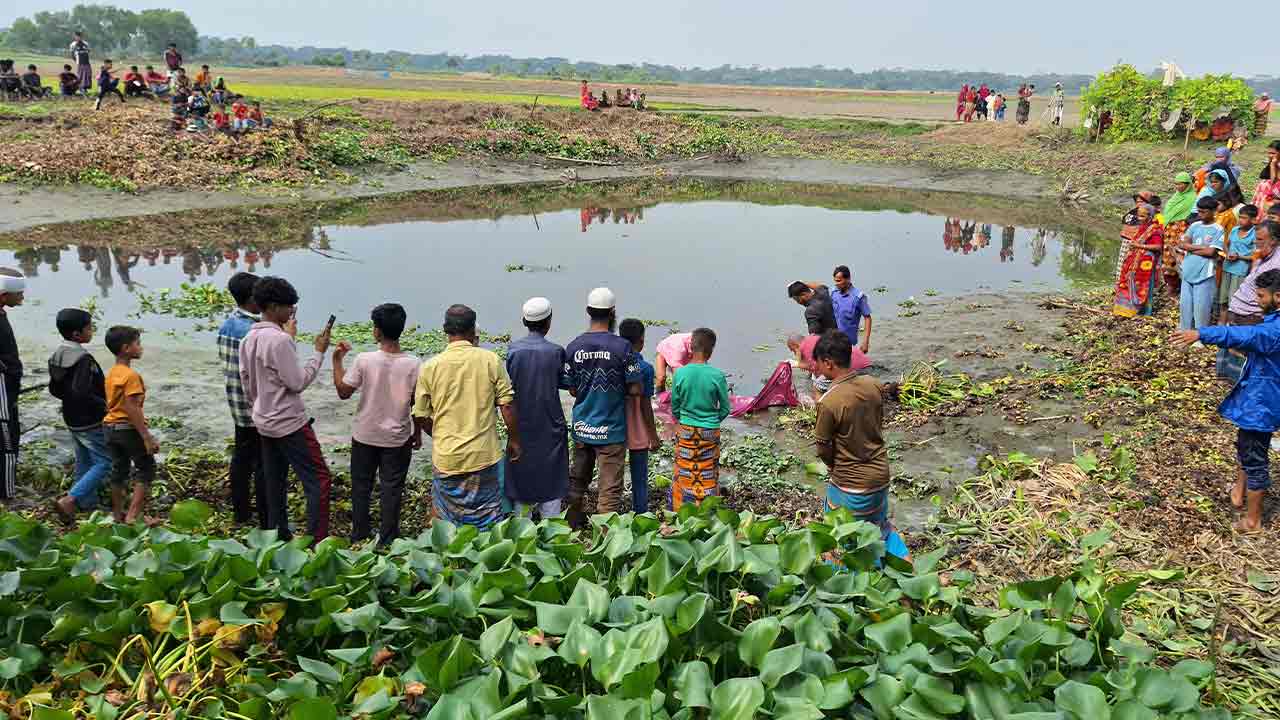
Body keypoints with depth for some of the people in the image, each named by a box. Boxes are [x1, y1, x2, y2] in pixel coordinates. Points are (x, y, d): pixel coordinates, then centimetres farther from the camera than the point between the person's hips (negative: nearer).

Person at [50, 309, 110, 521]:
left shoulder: (58, 355, 6)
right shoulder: (83, 358, -23)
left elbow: (54, 389, 12)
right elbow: (81, 392, -30)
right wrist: (103, 405, -17)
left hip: (72, 420, 9)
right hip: (90, 422, -9)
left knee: (84, 463, 18)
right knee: (104, 463, -3)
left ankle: (87, 502, 25)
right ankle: (69, 500, -10)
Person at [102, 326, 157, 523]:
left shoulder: (110, 374, 9)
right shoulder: (131, 375, -18)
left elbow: (110, 404, 15)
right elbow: (132, 409, -23)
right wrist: (147, 437, -24)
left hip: (110, 427, 8)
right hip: (129, 428, -8)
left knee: (119, 470, 17)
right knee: (146, 469, 2)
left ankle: (118, 513, 24)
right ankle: (133, 515, -3)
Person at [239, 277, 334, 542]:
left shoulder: (249, 339, 7)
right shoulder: (280, 340, -21)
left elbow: (247, 383, 14)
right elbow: (298, 382, -19)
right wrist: (319, 353, -12)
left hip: (264, 423, 9)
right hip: (290, 423, -9)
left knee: (274, 481, 15)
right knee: (318, 480, -4)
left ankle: (278, 534, 21)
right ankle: (317, 541, -6)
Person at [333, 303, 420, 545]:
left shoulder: (364, 360, -17)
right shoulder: (413, 364, -14)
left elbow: (343, 392, -6)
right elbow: (417, 405, -6)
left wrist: (337, 360, 4)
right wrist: (417, 433, 8)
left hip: (365, 436, 0)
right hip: (397, 438, 0)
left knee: (361, 486, 17)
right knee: (391, 489, 12)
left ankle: (359, 536, 28)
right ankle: (387, 540, 19)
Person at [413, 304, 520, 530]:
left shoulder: (430, 367, -5)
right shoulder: (490, 360, -7)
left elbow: (420, 417, 1)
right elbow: (507, 404, -7)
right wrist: (514, 440, 6)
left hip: (446, 458, 1)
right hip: (484, 455, -1)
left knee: (447, 525, 16)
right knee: (488, 524, 11)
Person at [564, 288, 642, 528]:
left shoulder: (573, 347, -2)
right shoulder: (622, 347, -14)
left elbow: (572, 389, 4)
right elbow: (636, 390, -11)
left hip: (581, 426, 4)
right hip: (611, 429, -4)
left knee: (577, 479, 20)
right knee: (610, 489, 3)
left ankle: (572, 523, 32)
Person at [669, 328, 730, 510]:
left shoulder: (680, 373, -11)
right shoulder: (717, 375, -14)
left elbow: (675, 407, 0)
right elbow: (725, 409, -5)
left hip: (685, 431, 1)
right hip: (710, 433, -1)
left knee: (683, 474, 12)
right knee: (708, 476, 11)